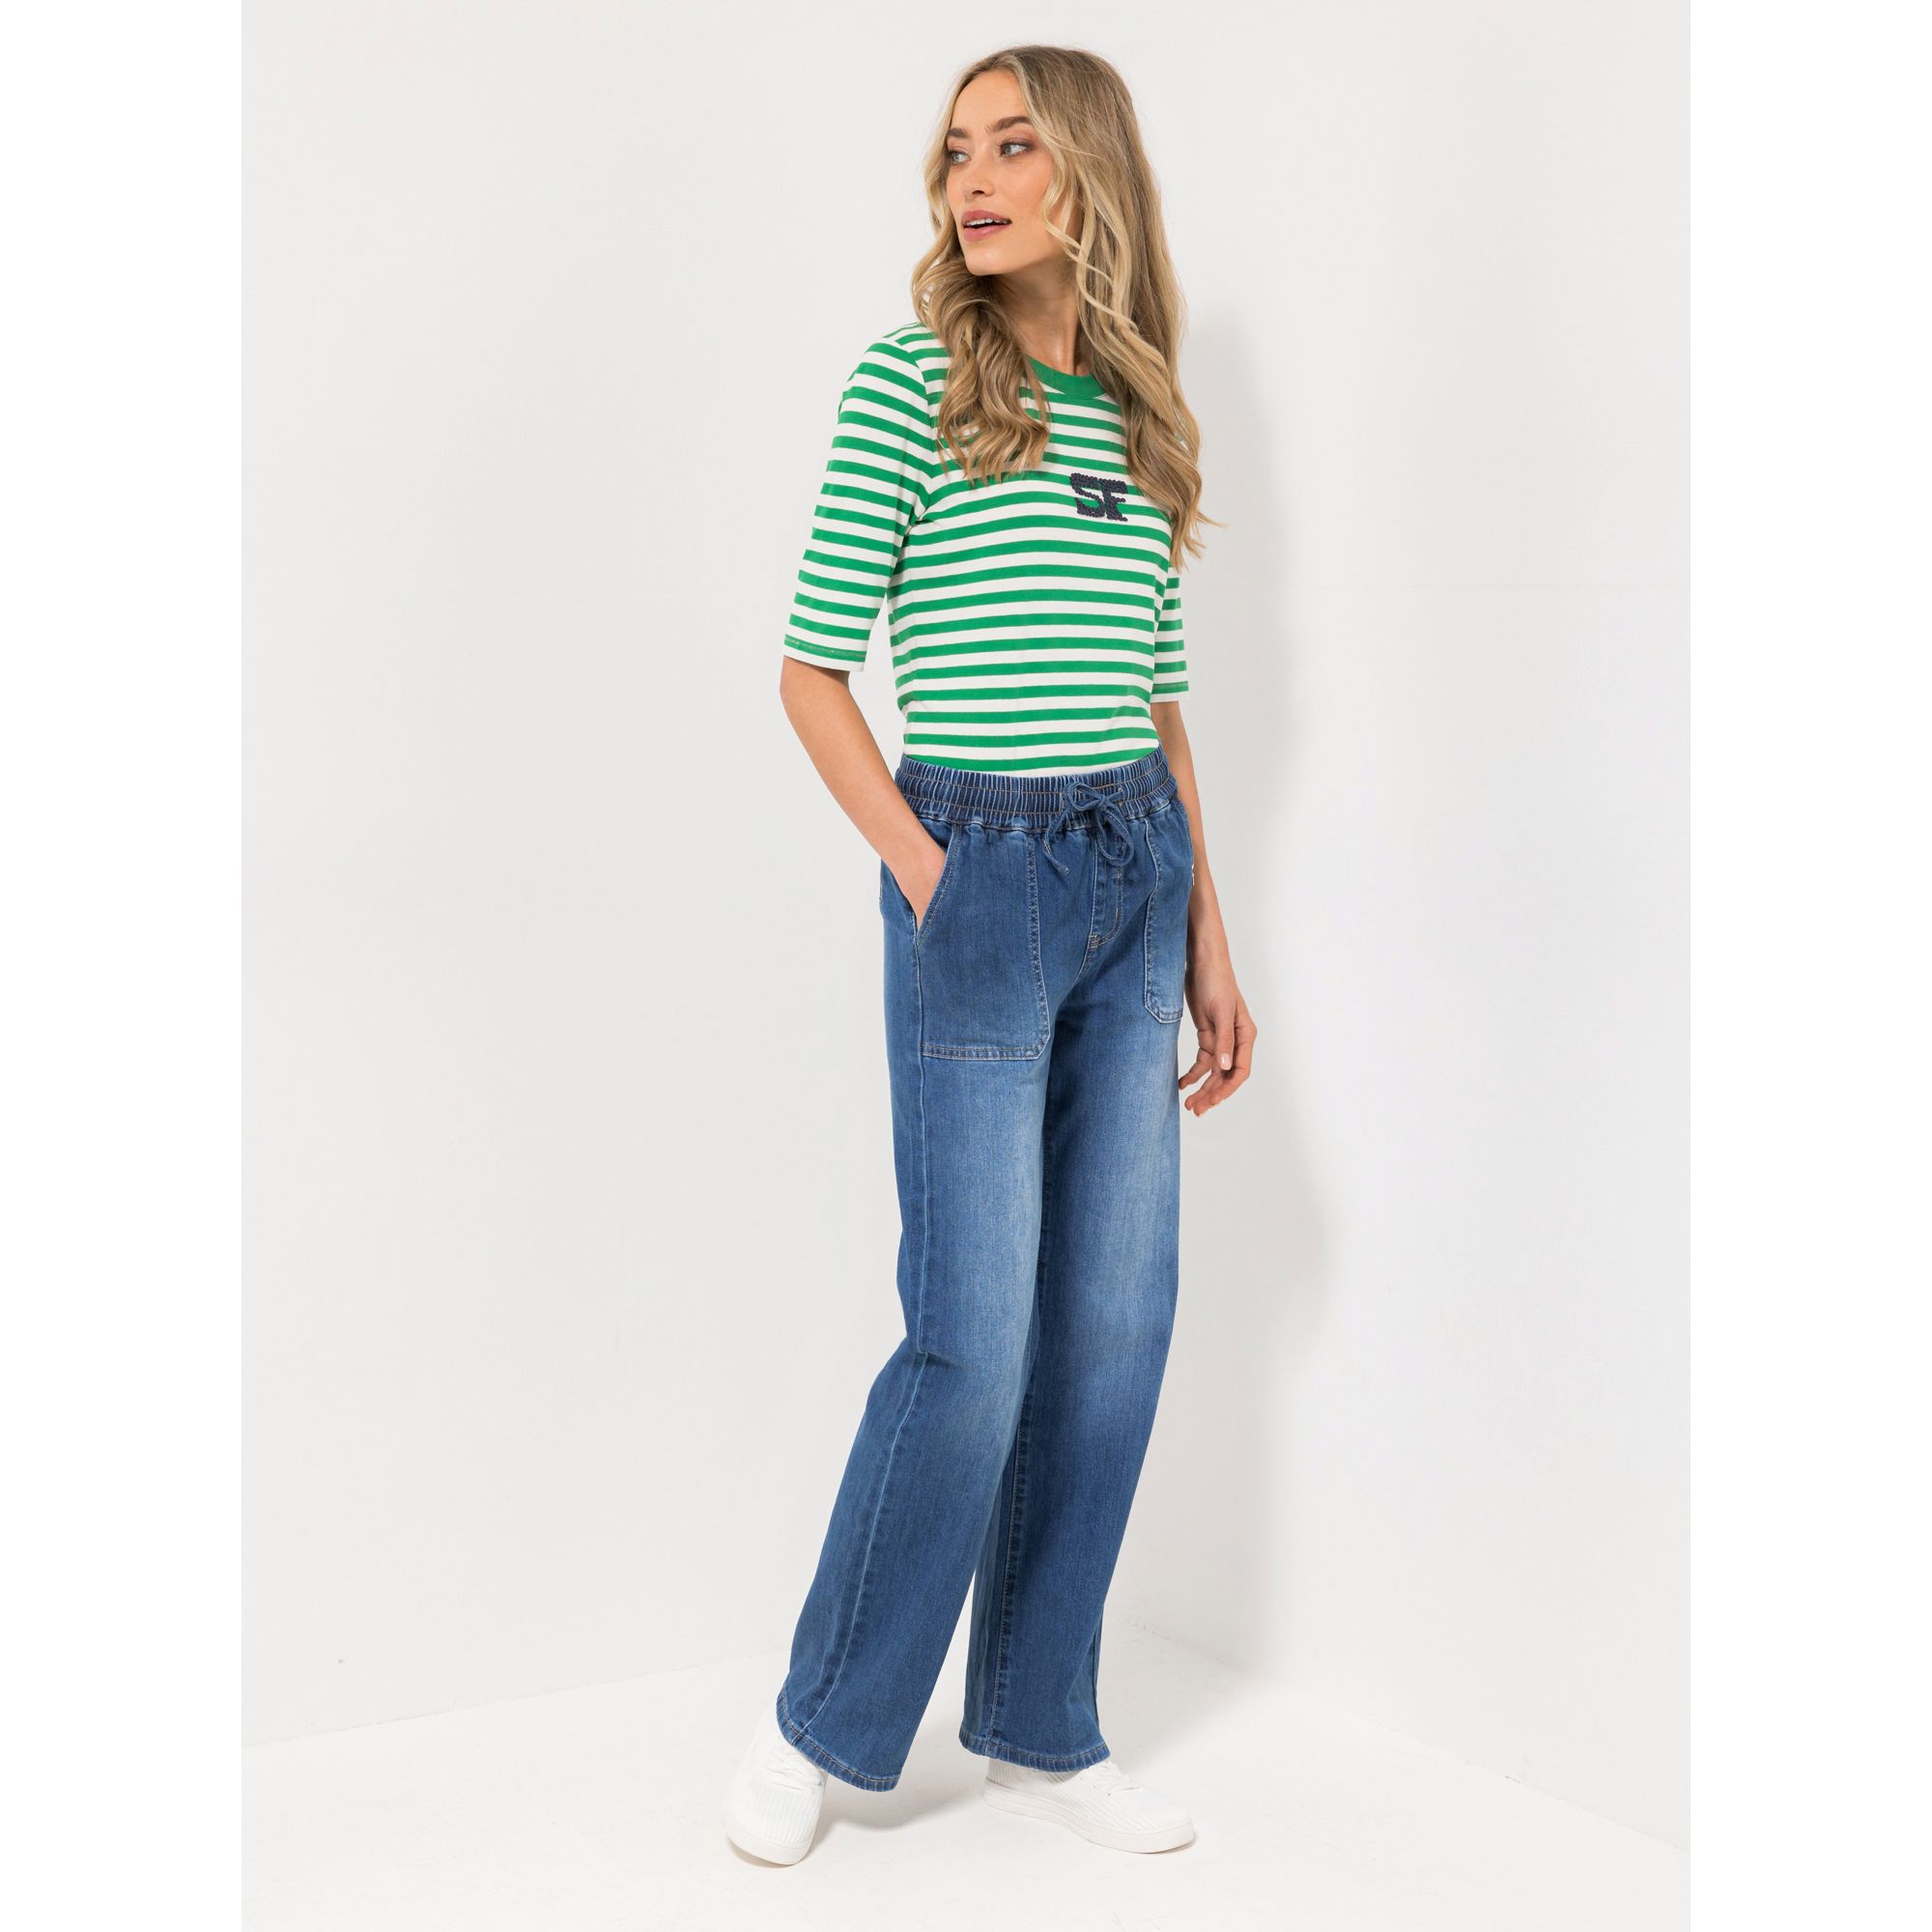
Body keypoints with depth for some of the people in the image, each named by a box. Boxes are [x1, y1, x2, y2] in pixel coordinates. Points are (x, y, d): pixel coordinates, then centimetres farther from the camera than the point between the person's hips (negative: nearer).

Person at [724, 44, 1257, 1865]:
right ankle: (821, 1722, 16)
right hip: (978, 877, -6)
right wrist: (924, 876, -10)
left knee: (1114, 1329, 8)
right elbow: (811, 670, -4)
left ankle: (1038, 1730, 22)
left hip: (1135, 875, 6)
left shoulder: (1139, 414, 11)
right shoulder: (909, 381, -4)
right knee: (974, 1339, -4)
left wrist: (1206, 936, 14)